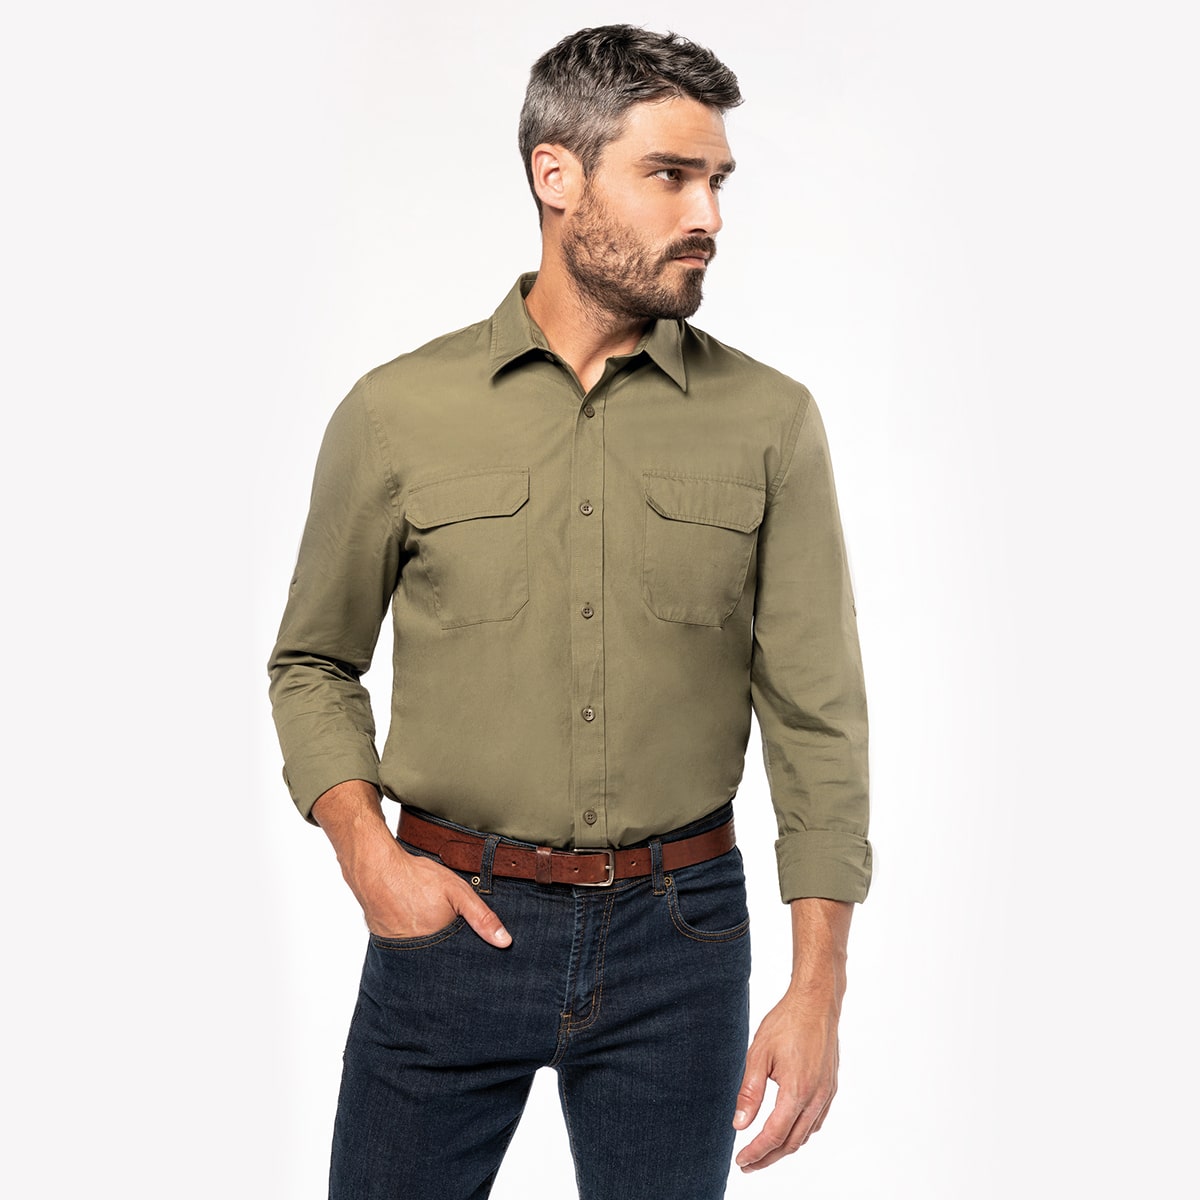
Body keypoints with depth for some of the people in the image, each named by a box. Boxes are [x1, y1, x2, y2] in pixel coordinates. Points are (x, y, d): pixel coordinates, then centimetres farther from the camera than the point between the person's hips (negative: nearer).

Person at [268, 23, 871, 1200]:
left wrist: (818, 988, -6)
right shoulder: (398, 411, -2)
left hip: (678, 935, 1)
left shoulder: (769, 421, -2)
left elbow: (817, 718, -2)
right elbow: (311, 664, 8)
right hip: (451, 924, 0)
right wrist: (366, 850, -8)